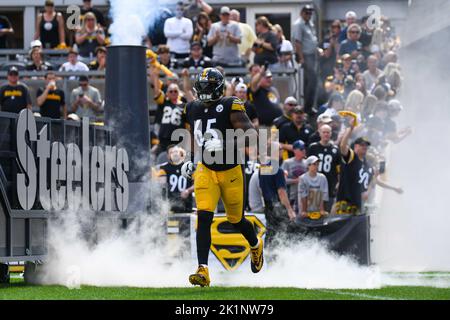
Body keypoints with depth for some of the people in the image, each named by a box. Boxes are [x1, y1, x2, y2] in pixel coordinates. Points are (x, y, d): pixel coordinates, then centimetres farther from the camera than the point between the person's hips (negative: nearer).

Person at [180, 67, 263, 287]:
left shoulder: (230, 107, -14)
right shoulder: (193, 110, 6)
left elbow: (250, 133, -23)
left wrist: (225, 145, -35)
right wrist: (192, 161, 18)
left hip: (230, 171, -3)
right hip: (205, 170, 3)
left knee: (236, 220, 13)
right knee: (204, 218, -14)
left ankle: (256, 246, 47)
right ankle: (203, 271, -18)